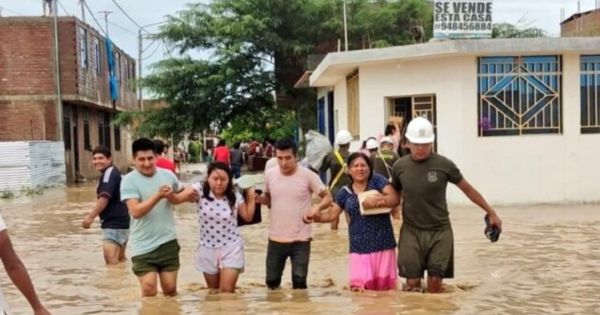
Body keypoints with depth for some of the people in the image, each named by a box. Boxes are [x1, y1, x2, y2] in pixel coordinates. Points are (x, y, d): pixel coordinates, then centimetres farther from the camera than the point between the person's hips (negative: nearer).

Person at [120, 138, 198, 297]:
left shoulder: (167, 175, 3)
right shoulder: (129, 180, -11)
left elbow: (182, 192, 22)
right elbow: (136, 211, -22)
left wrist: (188, 194, -1)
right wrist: (159, 195, -30)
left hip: (168, 242, 4)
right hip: (143, 247, -4)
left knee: (170, 289, 12)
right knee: (149, 291, -6)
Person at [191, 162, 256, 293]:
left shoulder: (235, 196, -6)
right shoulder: (200, 191, -12)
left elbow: (248, 217, 6)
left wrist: (251, 197, -3)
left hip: (231, 248, -1)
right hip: (208, 249, 1)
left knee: (226, 292, -6)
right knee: (213, 292, 17)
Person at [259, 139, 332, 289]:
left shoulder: (308, 175, -11)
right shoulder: (270, 174, -1)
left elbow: (327, 197, -5)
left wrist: (318, 207, -25)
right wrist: (258, 198, -7)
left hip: (301, 239, -3)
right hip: (276, 239, 3)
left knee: (299, 283, 2)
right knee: (272, 281, 16)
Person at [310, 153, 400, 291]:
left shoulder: (377, 180, -1)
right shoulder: (345, 192, 8)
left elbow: (395, 198, -11)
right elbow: (332, 214, 10)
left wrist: (379, 200, -29)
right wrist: (315, 217, -7)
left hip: (383, 245, -2)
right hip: (359, 248, 2)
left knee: (384, 287, 5)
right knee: (358, 287, -8)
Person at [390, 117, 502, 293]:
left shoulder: (444, 165, -7)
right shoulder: (400, 166, -3)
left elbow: (468, 189, 4)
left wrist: (491, 212, 8)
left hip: (439, 231, -1)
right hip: (412, 231, 1)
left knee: (435, 282, -1)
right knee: (412, 283, -3)